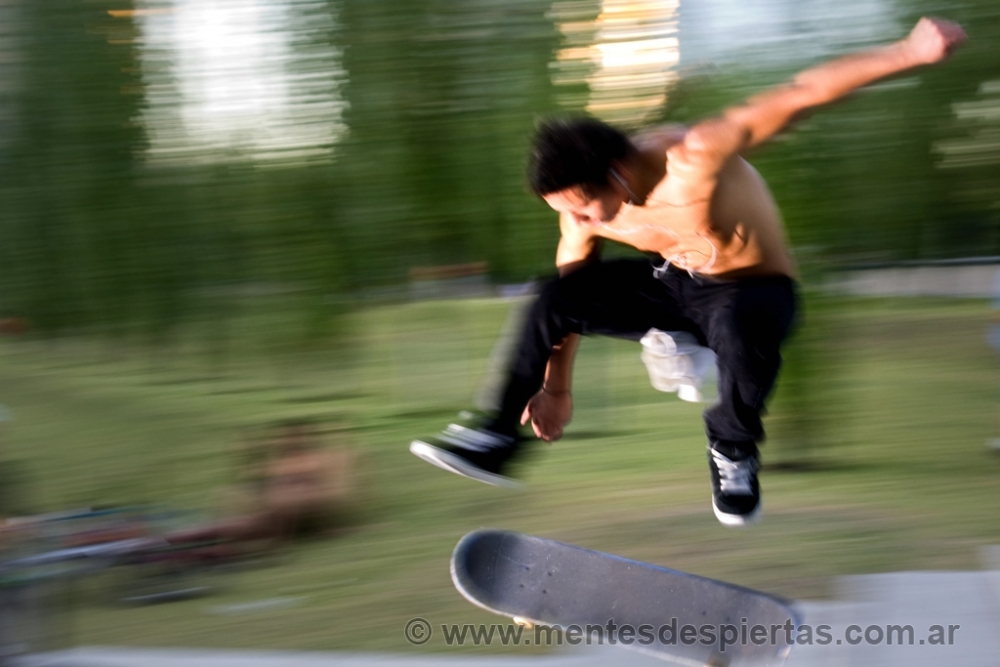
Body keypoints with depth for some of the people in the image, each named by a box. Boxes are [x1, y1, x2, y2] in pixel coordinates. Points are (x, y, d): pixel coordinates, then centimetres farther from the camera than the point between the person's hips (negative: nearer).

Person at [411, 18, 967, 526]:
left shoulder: (692, 158, -33)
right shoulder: (584, 203, -13)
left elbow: (799, 94, -37)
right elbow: (572, 293, 4)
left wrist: (908, 53, -43)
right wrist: (557, 386, 12)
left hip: (757, 286, -5)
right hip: (677, 283, 5)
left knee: (742, 329, -41)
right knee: (552, 301, -14)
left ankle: (735, 450, -12)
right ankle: (495, 440, -4)